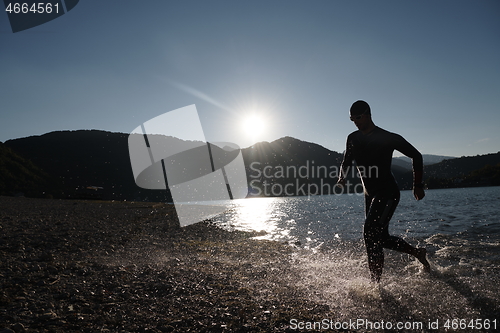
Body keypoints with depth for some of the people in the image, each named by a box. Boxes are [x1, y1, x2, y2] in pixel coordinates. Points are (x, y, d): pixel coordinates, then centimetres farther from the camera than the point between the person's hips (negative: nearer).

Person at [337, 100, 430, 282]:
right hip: (370, 195, 7)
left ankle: (376, 281, -15)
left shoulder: (388, 138, -10)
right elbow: (346, 162, 15)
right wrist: (342, 177, -7)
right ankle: (417, 252, 40)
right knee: (381, 238, 15)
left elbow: (416, 156, 0)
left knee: (371, 231, -22)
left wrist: (418, 185, -2)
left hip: (388, 193, -7)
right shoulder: (353, 139, 4)